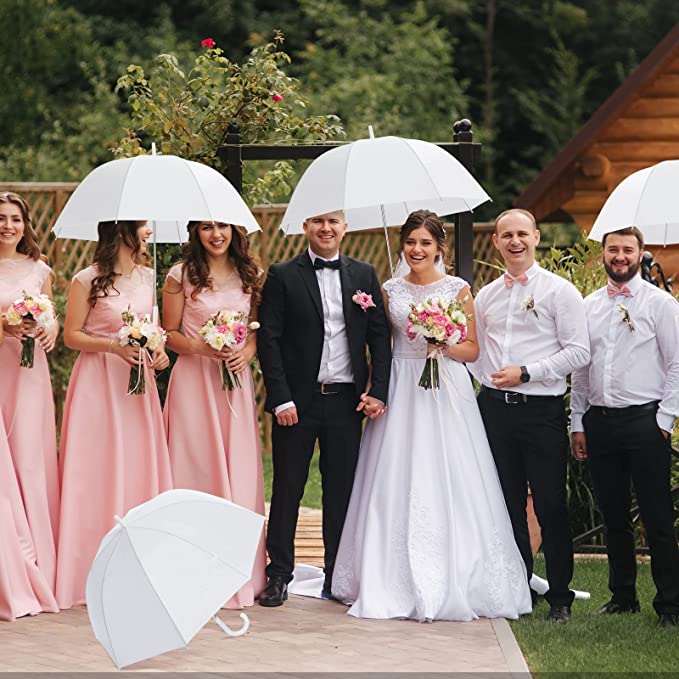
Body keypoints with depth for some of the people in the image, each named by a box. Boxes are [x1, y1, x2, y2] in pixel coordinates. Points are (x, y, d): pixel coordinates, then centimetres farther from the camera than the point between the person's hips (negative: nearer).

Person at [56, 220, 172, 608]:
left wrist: (159, 350, 1)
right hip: (99, 382, -5)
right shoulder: (87, 280, -7)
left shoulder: (147, 277, 10)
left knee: (140, 468, 4)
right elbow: (72, 335, -5)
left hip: (139, 380, 5)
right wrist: (114, 346, -18)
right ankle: (97, 573, 3)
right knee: (99, 471, -4)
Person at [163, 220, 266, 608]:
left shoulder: (250, 275, 9)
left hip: (236, 381, 3)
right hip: (194, 381, -3)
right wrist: (202, 347, -15)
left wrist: (247, 351, -6)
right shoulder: (182, 276, -1)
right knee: (196, 470, -3)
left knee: (241, 472, 1)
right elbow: (169, 334, 2)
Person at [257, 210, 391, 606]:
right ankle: (280, 575, 13)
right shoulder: (283, 276, 0)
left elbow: (380, 336, 8)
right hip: (297, 400, -2)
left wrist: (378, 391, -3)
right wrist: (281, 399, -11)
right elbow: (269, 340, -4)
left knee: (342, 491, 7)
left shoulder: (364, 275, 8)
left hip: (347, 400, 2)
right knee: (287, 489, 4)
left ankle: (338, 577, 16)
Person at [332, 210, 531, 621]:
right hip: (401, 390, 2)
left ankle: (451, 584, 2)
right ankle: (396, 583, 5)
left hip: (446, 391, -2)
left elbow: (473, 349, 4)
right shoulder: (390, 291, 9)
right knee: (395, 484, -1)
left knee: (447, 483, -5)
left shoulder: (458, 290, 3)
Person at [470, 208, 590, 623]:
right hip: (495, 409, 4)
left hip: (542, 411, -4)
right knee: (508, 503, 8)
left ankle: (560, 596, 9)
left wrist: (525, 373, -14)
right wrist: (486, 380, 4)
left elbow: (578, 352, -7)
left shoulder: (559, 291, -2)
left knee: (551, 506, -1)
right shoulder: (486, 295, 13)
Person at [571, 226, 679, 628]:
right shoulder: (589, 306, 13)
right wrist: (578, 422, 10)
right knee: (614, 516, 10)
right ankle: (623, 596, 20)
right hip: (598, 421, 5)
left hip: (644, 419, -5)